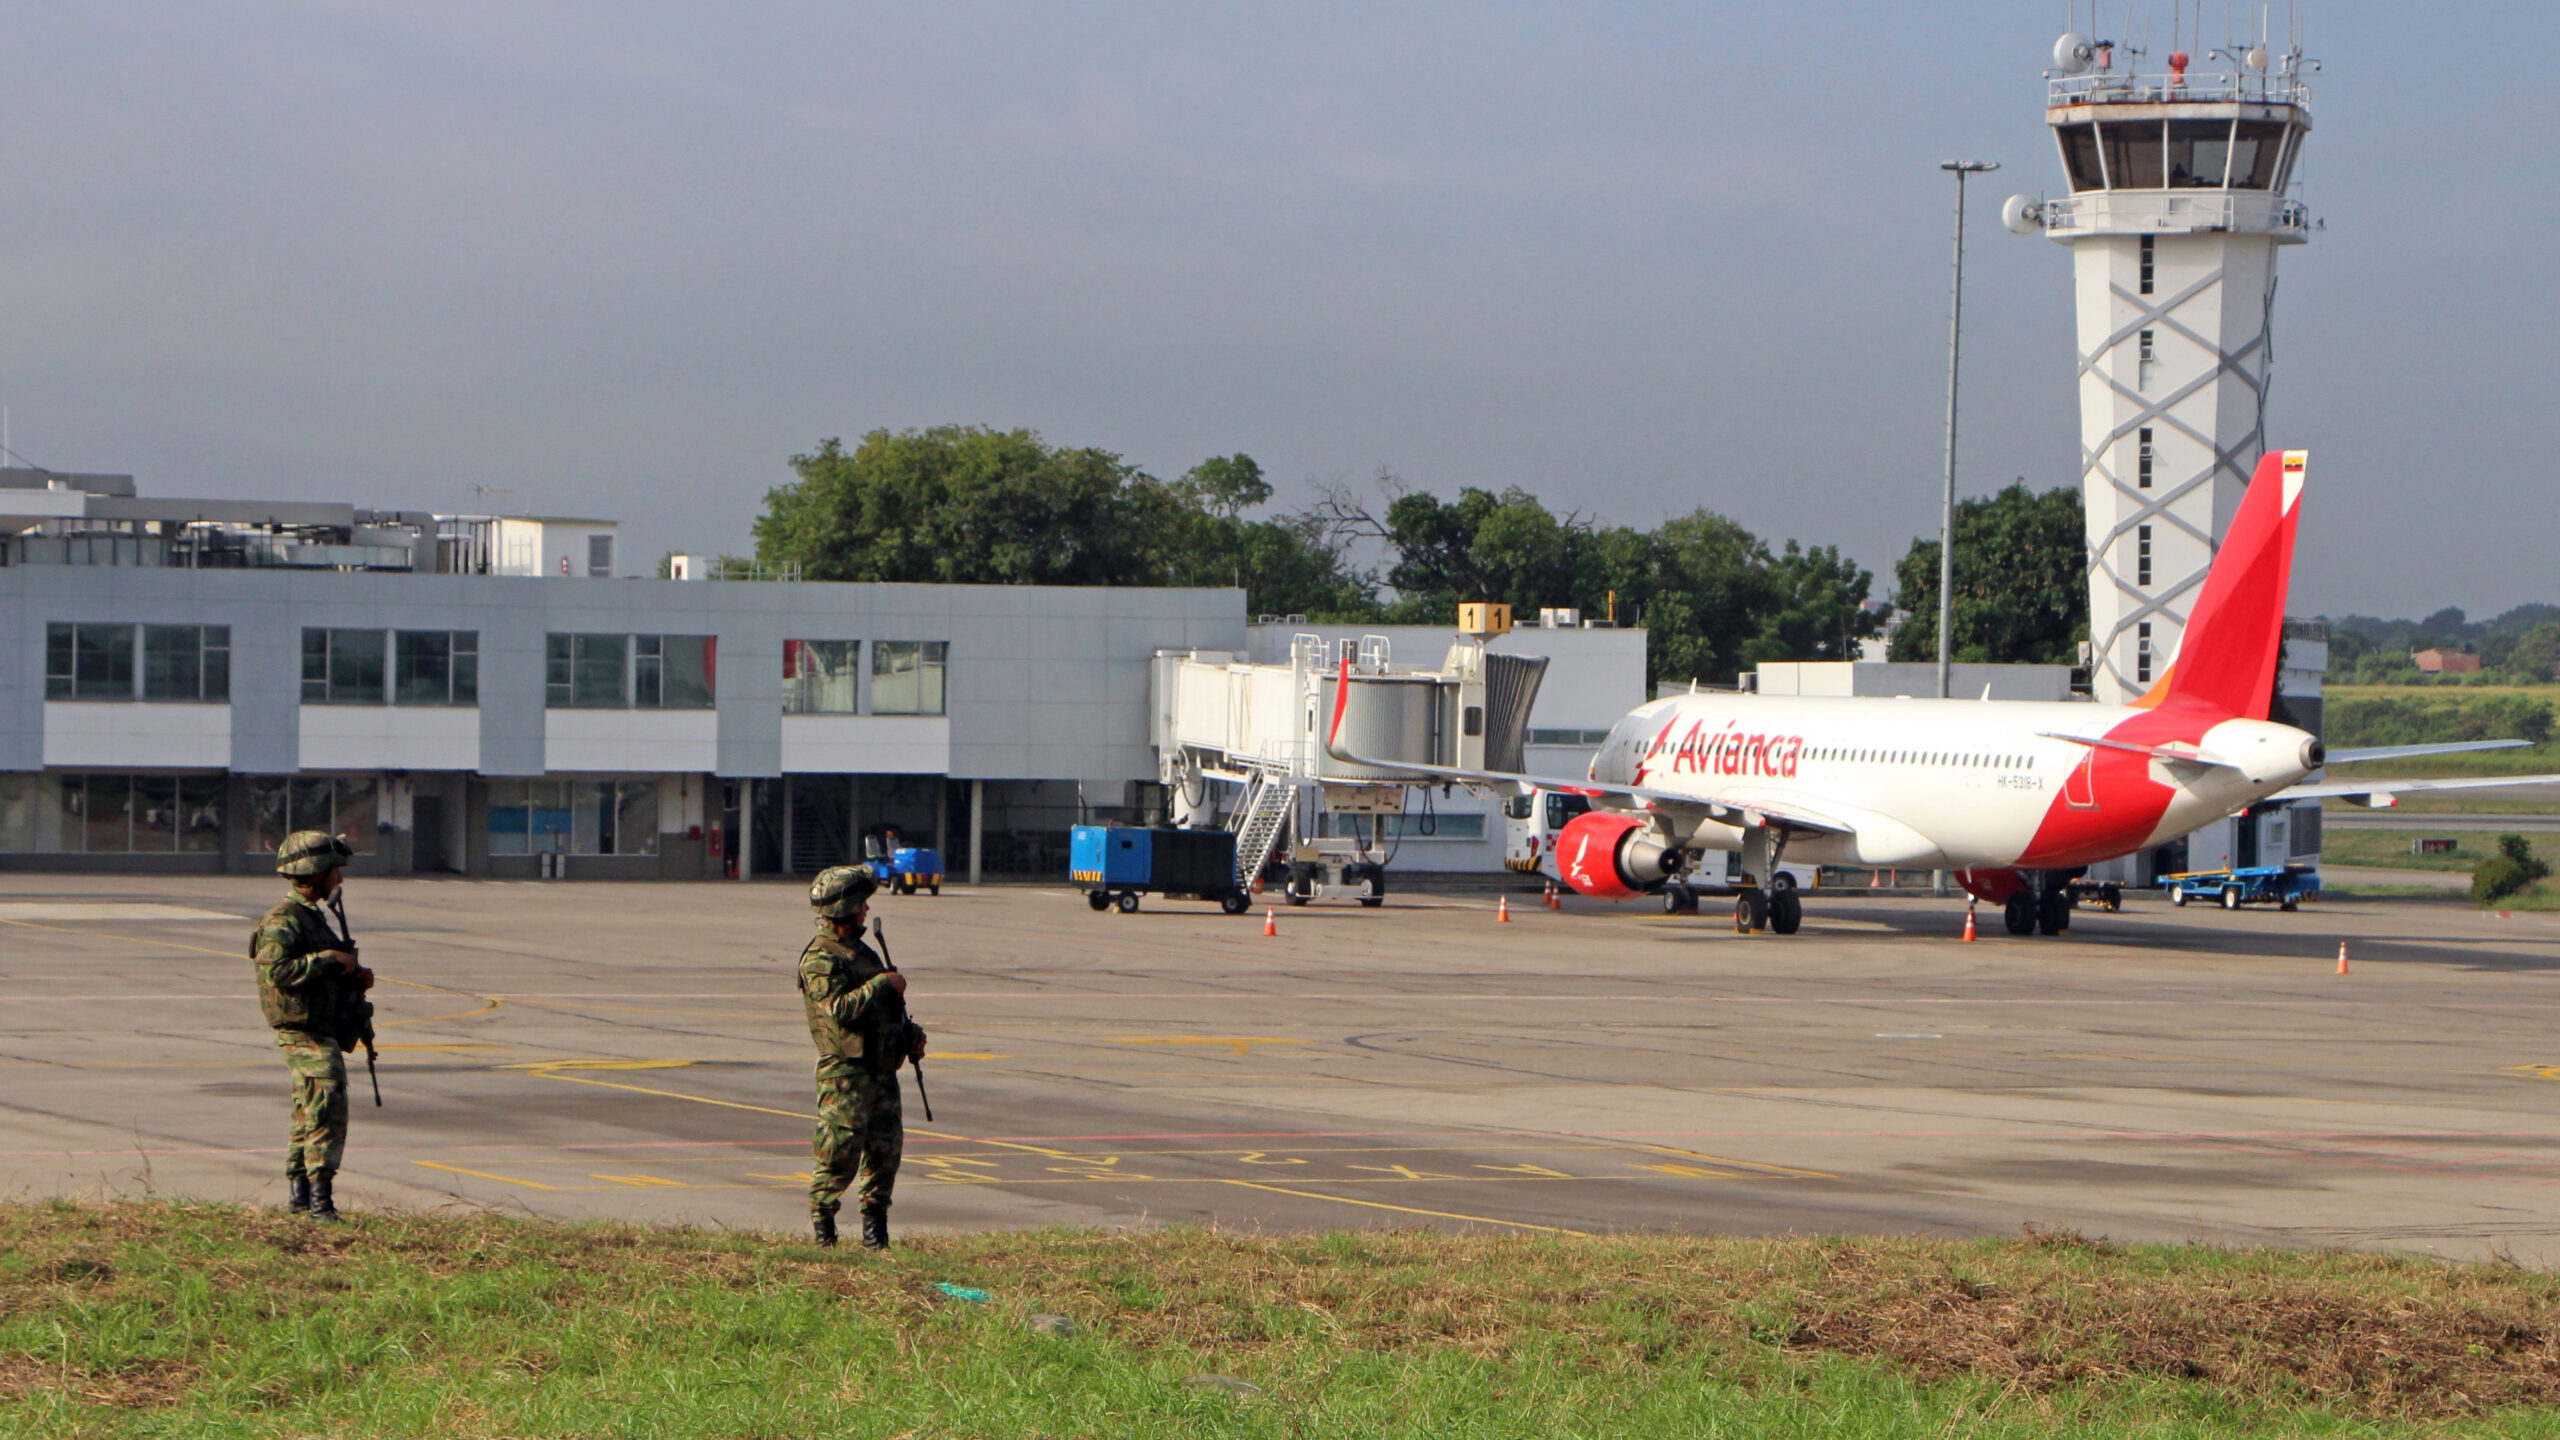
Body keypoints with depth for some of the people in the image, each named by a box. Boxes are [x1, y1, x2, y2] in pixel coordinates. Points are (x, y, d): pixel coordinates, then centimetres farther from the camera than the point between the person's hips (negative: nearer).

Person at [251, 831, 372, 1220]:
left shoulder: (310, 914, 18)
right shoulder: (283, 919, -14)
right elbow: (278, 969, -26)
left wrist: (355, 977, 8)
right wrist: (329, 959, -22)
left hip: (321, 1032, 10)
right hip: (304, 1032, -10)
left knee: (308, 1114, 15)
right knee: (328, 1110, -15)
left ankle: (298, 1195, 23)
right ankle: (320, 1200, -16)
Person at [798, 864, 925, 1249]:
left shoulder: (860, 950, 19)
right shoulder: (821, 959, -12)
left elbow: (883, 1004, 29)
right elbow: (839, 1008, -25)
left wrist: (910, 1035, 17)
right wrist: (882, 984, -20)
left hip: (882, 1068, 8)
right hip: (846, 1070, -8)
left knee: (887, 1145, 6)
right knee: (841, 1147, -7)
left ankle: (875, 1218, 13)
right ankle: (822, 1212, 8)